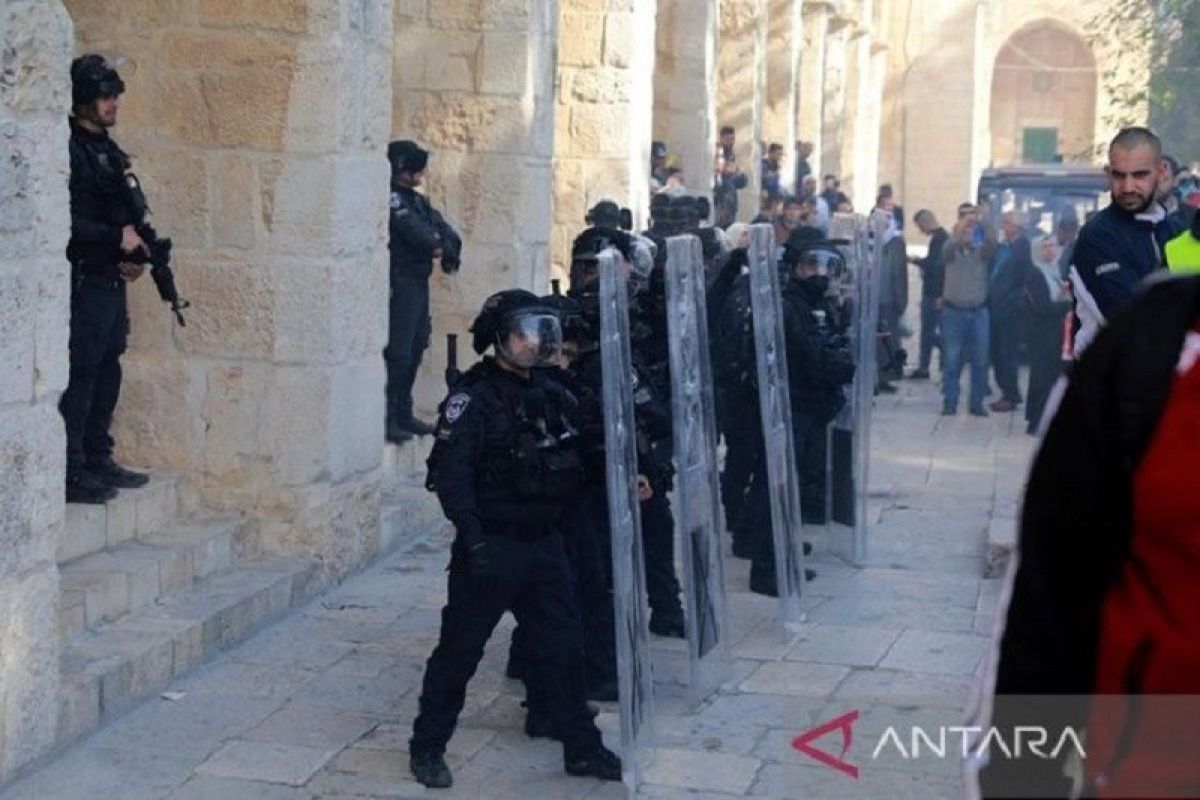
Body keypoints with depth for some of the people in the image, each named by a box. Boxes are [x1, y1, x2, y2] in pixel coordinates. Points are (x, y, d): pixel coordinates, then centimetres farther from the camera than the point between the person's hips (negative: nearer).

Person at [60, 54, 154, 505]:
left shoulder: (108, 151, 15)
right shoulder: (70, 152, -13)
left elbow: (131, 213, 21)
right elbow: (68, 224, -21)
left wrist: (137, 255, 6)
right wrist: (117, 237, -18)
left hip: (113, 282, 9)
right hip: (84, 282, -9)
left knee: (107, 373, 14)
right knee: (79, 377, -7)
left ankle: (98, 460, 23)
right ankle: (71, 472, -3)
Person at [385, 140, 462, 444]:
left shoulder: (418, 201, 18)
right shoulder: (393, 199, -11)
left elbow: (443, 228, 7)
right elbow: (414, 232, -22)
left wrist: (448, 248, -12)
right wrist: (438, 248, -8)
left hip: (419, 282, 10)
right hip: (400, 284, -10)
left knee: (415, 350, 13)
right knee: (398, 352, -11)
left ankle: (404, 415, 21)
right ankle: (387, 419, -10)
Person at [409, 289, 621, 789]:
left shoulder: (548, 395, 10)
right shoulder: (472, 400, -12)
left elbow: (568, 466, 17)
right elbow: (451, 476, -20)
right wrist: (474, 541, -27)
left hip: (544, 544, 6)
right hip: (492, 547, -6)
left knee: (562, 647, 10)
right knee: (460, 650, 5)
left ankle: (582, 748, 21)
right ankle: (427, 747, 20)